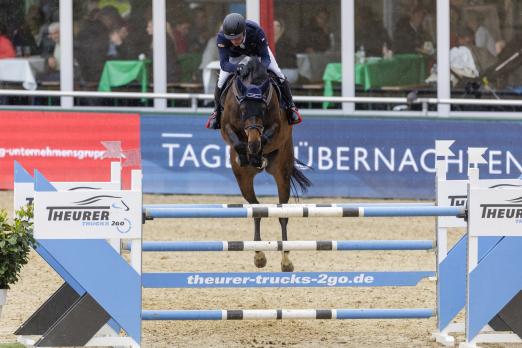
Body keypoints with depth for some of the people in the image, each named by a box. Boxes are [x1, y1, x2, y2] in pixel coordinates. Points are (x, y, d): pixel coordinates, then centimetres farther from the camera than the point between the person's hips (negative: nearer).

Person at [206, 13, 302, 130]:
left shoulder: (256, 31, -44)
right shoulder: (222, 36, -42)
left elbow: (265, 57, -37)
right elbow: (224, 63, -42)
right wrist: (236, 67, -64)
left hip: (257, 49, 0)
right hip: (234, 53, 0)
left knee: (279, 75, -8)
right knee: (221, 81, -13)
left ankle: (290, 106, 15)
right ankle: (217, 111, 14)